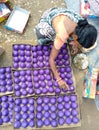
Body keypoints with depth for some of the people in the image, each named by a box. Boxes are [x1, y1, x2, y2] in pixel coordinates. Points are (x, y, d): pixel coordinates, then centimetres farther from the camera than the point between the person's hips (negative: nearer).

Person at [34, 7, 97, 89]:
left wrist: (75, 44, -12)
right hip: (48, 17, -3)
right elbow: (51, 59, -33)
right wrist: (58, 79, -33)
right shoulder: (62, 37, -46)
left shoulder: (84, 26, -30)